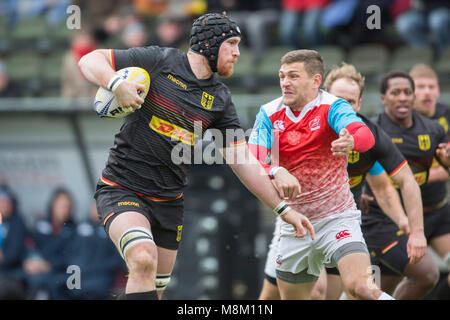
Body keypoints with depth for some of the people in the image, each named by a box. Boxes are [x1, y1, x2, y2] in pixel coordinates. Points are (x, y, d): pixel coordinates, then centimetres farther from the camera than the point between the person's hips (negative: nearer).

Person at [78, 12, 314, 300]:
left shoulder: (220, 99, 6)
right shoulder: (160, 61, -8)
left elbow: (242, 161, 7)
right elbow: (90, 61, -7)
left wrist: (283, 208, 3)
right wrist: (116, 83, -28)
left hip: (169, 201, 6)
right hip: (122, 188, -6)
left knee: (156, 287, 8)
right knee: (144, 260, -30)